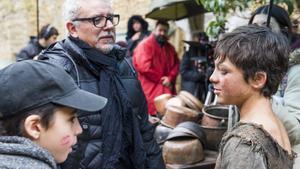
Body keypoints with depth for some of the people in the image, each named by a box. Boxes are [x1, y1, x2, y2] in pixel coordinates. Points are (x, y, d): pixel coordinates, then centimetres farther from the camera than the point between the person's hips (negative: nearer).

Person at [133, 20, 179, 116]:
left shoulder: (170, 48, 19)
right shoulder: (145, 45, -5)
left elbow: (176, 65, 13)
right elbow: (144, 66, -15)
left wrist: (169, 79, -6)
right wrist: (161, 79, -9)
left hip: (167, 89, 6)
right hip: (151, 89, -6)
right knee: (152, 111, -9)